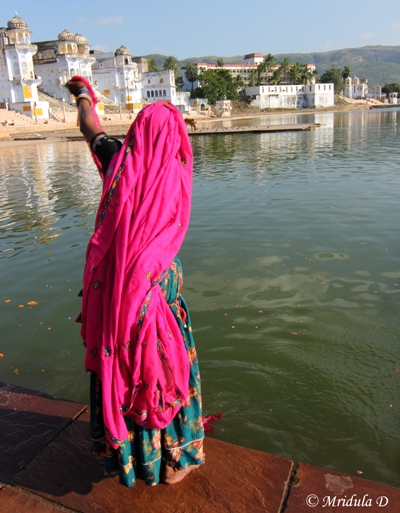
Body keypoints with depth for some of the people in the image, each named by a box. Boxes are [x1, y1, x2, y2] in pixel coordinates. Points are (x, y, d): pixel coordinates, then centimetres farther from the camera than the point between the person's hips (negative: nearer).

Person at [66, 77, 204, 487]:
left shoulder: (121, 160, -4)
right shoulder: (175, 173, -6)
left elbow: (90, 128, 17)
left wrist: (83, 95, 39)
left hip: (111, 283, 3)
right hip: (155, 283, -2)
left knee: (115, 363, 16)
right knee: (163, 365, 11)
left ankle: (121, 452, 36)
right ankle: (173, 457, 27)